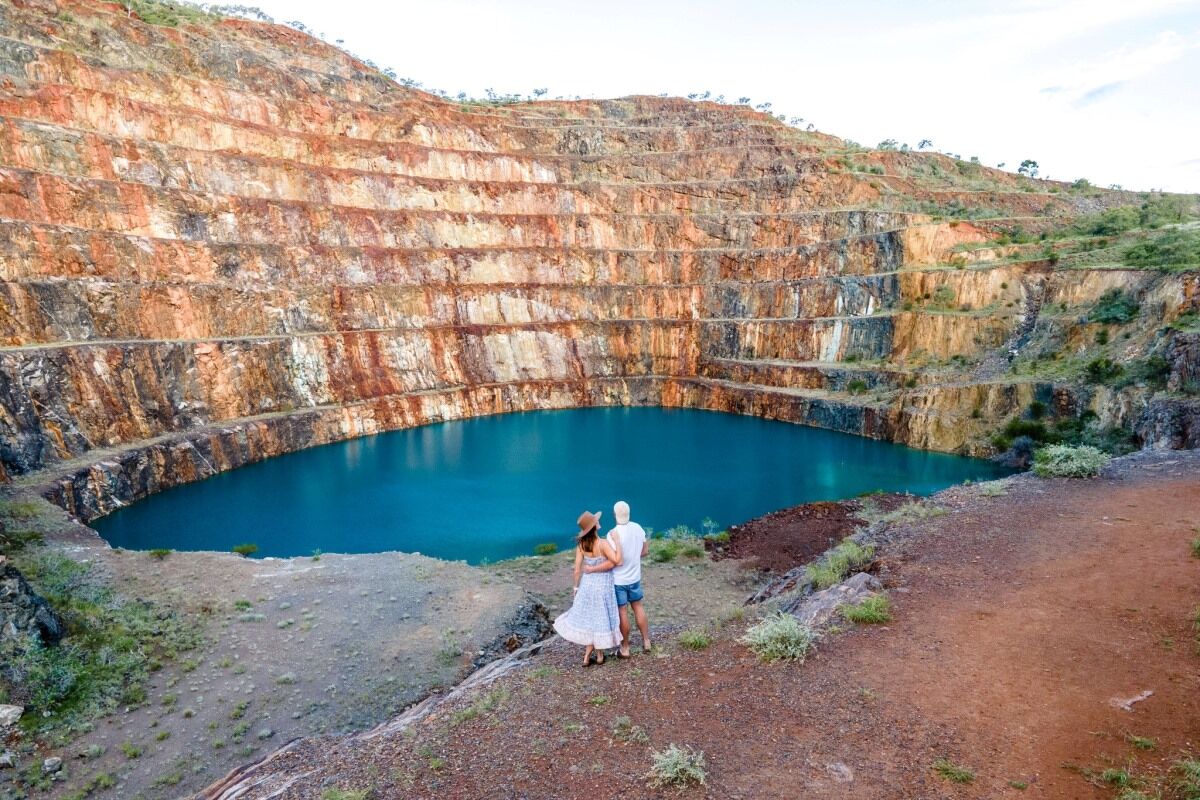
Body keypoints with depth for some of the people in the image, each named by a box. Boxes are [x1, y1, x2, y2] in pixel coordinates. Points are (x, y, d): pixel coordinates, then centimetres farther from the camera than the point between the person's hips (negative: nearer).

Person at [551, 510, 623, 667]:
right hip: (603, 586, -4)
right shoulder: (602, 544, -22)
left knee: (589, 618, 17)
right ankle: (599, 655, 25)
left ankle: (587, 655, 22)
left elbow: (577, 570, -4)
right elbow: (616, 561, -28)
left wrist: (576, 587, 8)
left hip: (587, 585, 4)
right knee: (601, 619, 12)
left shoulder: (581, 544, -8)